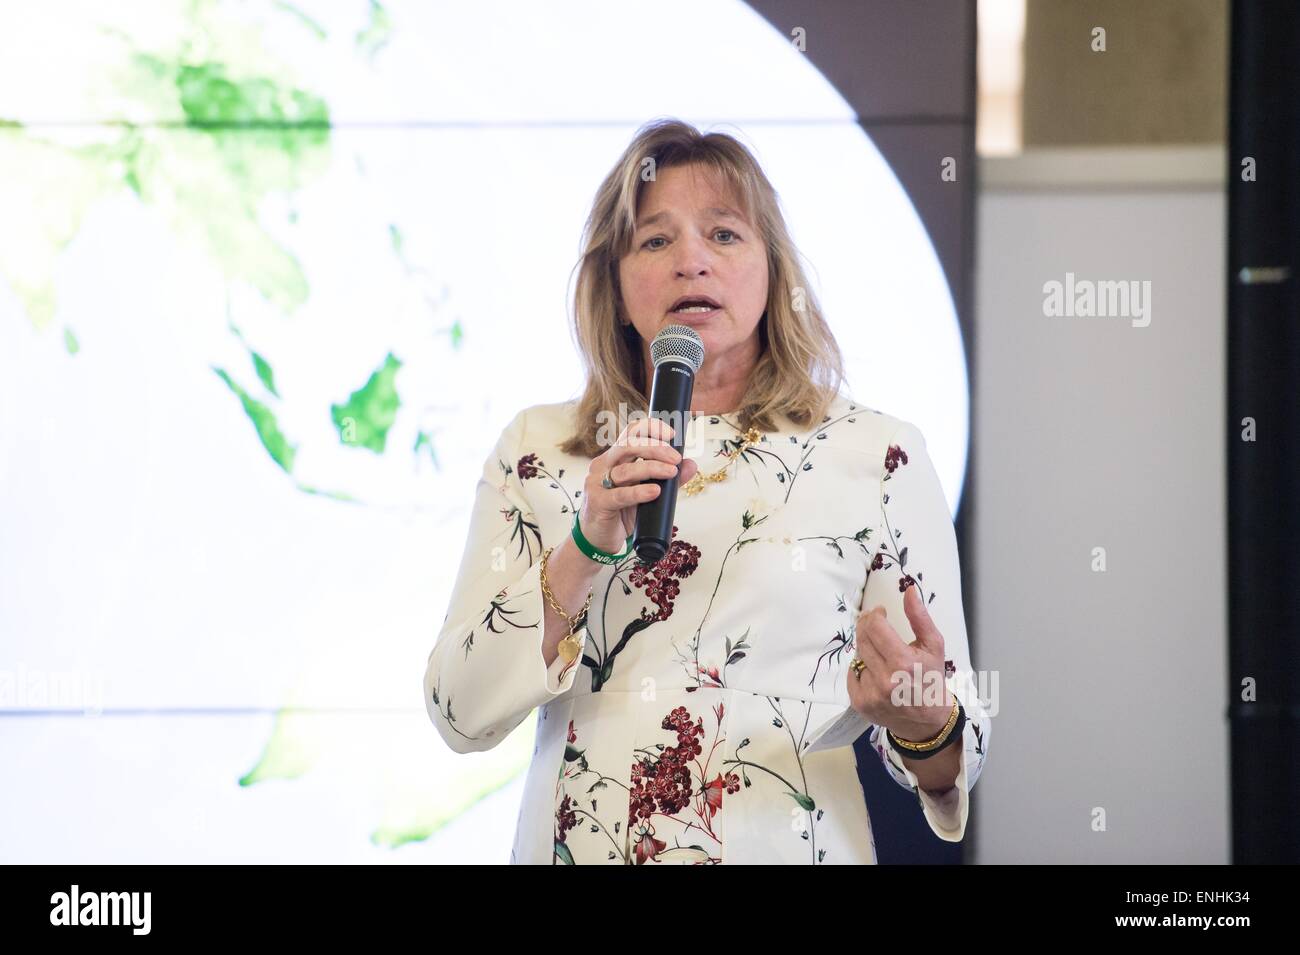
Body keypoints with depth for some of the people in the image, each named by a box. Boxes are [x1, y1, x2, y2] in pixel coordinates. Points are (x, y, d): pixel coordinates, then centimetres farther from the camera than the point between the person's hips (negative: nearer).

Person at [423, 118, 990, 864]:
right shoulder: (535, 449, 3)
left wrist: (924, 725, -24)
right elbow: (460, 715, -4)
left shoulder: (878, 457, -3)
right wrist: (586, 550, -16)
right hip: (577, 844, 2)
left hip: (787, 844, -1)